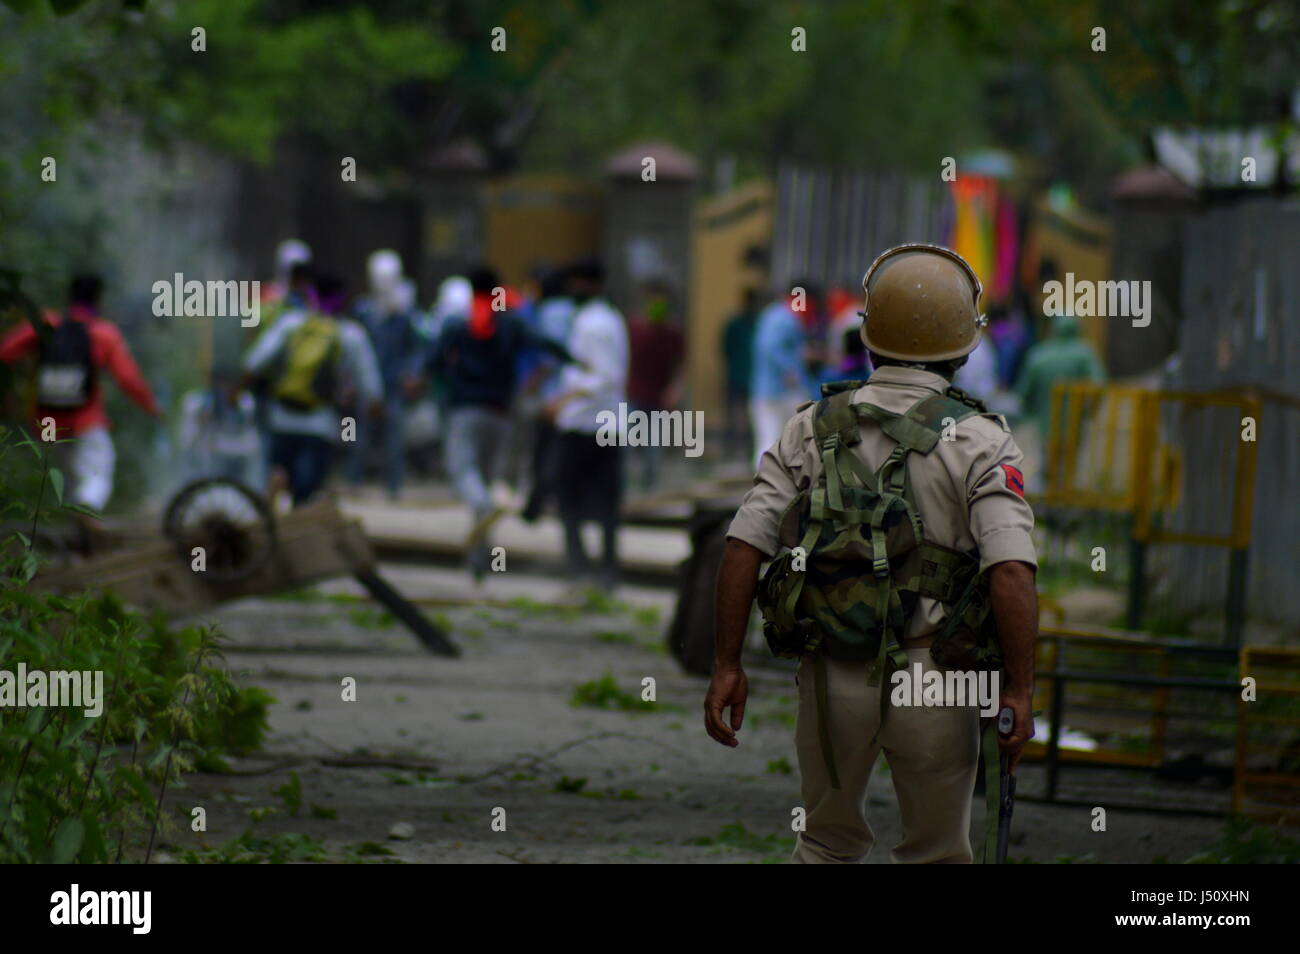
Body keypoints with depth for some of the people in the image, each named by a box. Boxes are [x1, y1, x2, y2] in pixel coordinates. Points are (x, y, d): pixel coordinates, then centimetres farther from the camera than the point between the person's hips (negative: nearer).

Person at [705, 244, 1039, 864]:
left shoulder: (811, 428, 2)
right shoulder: (979, 441, -7)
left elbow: (744, 544, -3)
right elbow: (1011, 569, -18)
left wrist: (727, 665, 1)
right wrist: (1019, 689, -14)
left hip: (831, 675, 3)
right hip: (931, 681, -2)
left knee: (829, 842, 21)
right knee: (935, 857, 13)